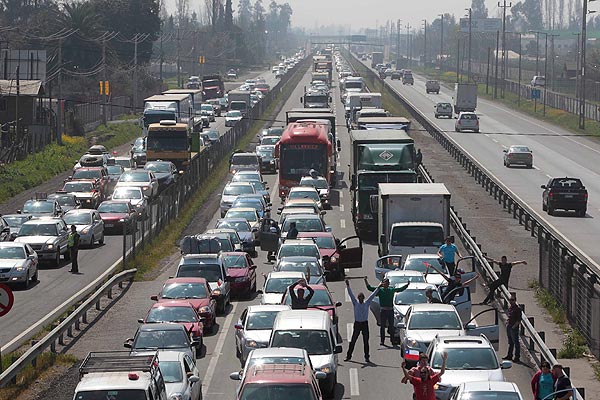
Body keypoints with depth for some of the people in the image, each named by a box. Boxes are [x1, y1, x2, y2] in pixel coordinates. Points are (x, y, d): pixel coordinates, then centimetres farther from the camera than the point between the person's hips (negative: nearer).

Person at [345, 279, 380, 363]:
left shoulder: (367, 303, 4)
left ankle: (366, 357, 8)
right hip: (357, 324, -1)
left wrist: (378, 287, 1)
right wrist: (348, 286, -13)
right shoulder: (355, 303, 2)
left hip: (365, 324, 1)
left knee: (366, 342, 3)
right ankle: (348, 356, 8)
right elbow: (351, 294, -4)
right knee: (353, 341, 2)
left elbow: (373, 295, 4)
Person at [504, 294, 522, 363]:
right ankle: (509, 355, 24)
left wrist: (514, 326, -18)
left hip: (514, 328, -9)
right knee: (510, 342, 16)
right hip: (509, 327, 9)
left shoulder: (517, 309, -12)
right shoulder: (510, 308, 14)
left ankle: (517, 357, 0)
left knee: (516, 342, -3)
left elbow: (519, 320, -15)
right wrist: (507, 321, 11)